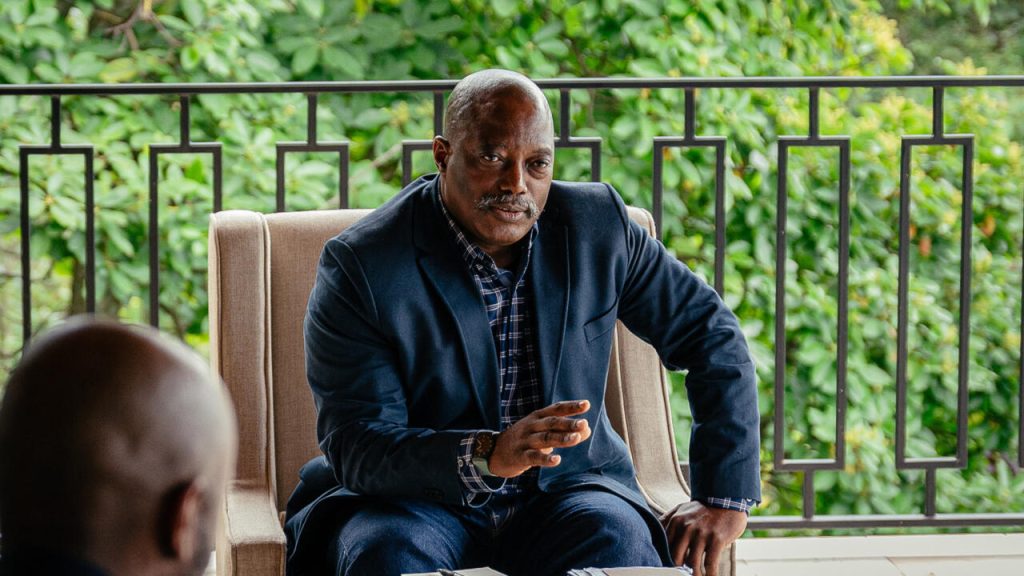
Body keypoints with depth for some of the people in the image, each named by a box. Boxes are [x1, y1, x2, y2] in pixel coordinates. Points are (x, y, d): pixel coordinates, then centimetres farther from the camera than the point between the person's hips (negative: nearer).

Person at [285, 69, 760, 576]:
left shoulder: (596, 225, -2)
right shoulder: (360, 265, -13)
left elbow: (711, 334, 7)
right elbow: (356, 447, -18)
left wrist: (724, 499, 0)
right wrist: (487, 455, -36)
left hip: (562, 493, 2)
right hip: (411, 499, -2)